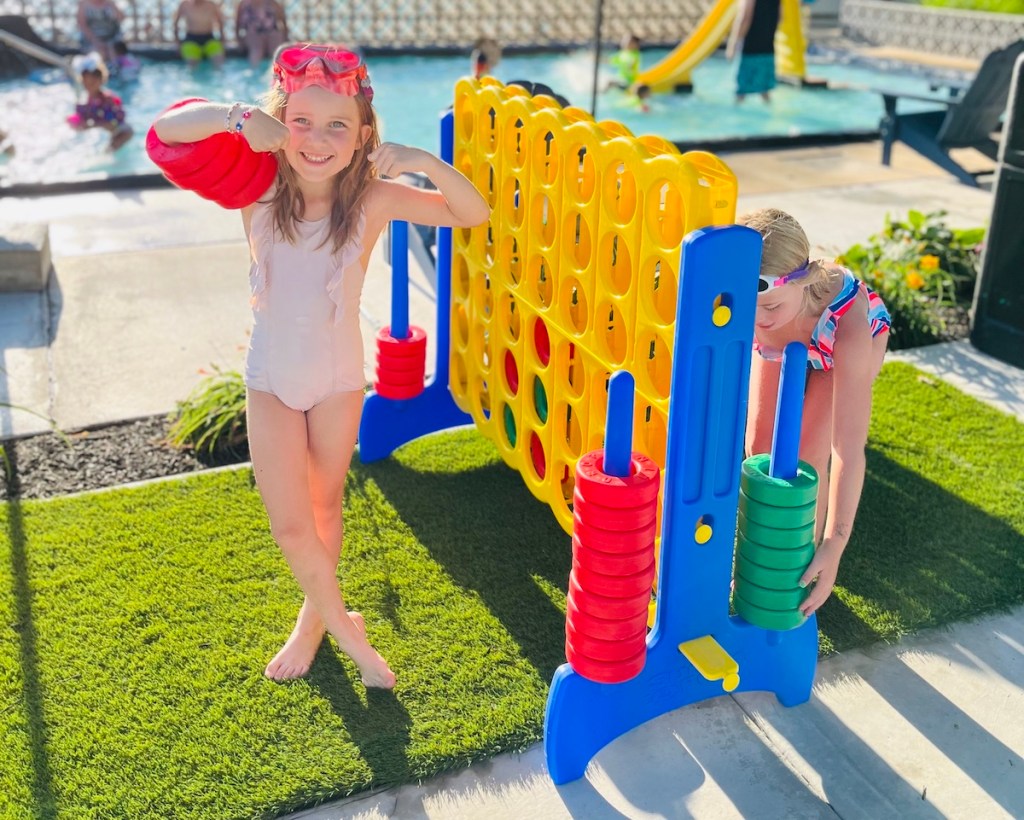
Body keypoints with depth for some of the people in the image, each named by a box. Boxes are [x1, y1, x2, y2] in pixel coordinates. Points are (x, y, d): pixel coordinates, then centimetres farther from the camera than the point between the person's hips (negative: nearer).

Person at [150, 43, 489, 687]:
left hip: (340, 379, 0)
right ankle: (345, 628, 23)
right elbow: (165, 130, -24)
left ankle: (316, 616, 42)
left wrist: (426, 162, -35)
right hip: (271, 379, 0)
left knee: (324, 507, 19)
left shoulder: (372, 198, -19)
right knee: (290, 525, 0)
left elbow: (474, 214, -20)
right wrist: (236, 117, -40)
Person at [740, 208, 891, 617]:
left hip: (854, 336, -2)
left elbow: (849, 447, -49)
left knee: (808, 454, -11)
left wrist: (834, 546, -52)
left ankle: (804, 562, 12)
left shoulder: (848, 319, -47)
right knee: (759, 445, -2)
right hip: (778, 345, 3)